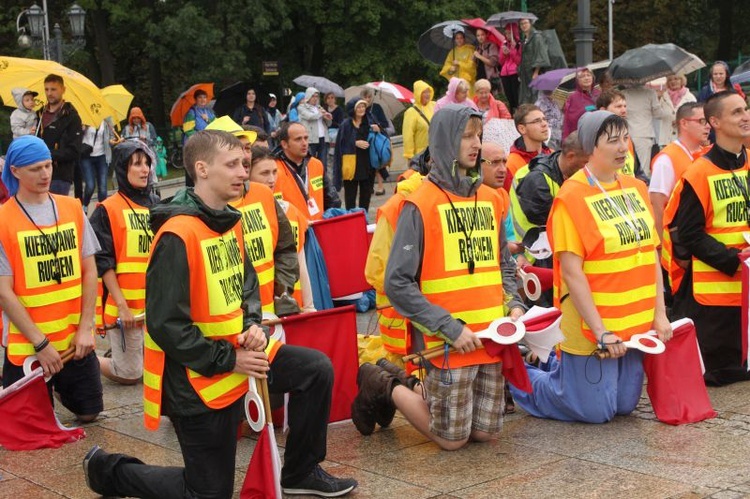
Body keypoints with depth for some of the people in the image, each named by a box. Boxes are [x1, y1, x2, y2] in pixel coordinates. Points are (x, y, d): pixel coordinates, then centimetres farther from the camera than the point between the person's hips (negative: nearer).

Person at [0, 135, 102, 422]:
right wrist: (40, 343, -14)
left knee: (88, 412, 14)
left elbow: (89, 271, 4)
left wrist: (86, 328, -4)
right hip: (27, 346, -3)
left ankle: (60, 387, 44)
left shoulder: (72, 209, 2)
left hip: (76, 339, 4)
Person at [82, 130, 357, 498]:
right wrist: (228, 360, -19)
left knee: (316, 370, 1)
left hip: (237, 352, 8)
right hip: (198, 376, -8)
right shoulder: (178, 236, -24)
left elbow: (246, 282, 17)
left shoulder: (230, 221, 3)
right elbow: (166, 325, -24)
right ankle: (108, 469, 23)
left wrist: (252, 325, -4)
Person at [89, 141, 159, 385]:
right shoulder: (108, 210, -7)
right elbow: (103, 263, -10)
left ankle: (119, 353, 33)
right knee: (129, 375, 0)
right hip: (125, 307, -5)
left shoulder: (157, 206, 10)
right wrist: (122, 305, -15)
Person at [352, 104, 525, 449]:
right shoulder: (422, 204, -11)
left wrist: (514, 304, 2)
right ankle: (384, 387, 22)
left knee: (485, 432, 12)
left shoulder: (491, 200, 9)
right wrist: (449, 327, -16)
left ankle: (411, 387, 30)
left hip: (491, 339, 6)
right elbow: (397, 284, -13)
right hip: (447, 343, -6)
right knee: (452, 439, 1)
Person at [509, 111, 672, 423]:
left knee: (625, 405, 14)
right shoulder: (572, 197, -14)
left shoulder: (636, 189, 7)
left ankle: (558, 367, 35)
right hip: (592, 326, -7)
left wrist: (659, 313, 4)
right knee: (595, 411, 1)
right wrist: (600, 331, -19)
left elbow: (651, 254, 11)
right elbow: (572, 272, -17)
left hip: (635, 323, 7)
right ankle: (523, 379, 23)